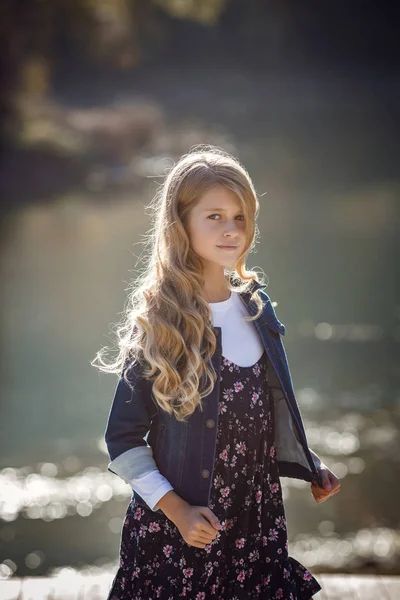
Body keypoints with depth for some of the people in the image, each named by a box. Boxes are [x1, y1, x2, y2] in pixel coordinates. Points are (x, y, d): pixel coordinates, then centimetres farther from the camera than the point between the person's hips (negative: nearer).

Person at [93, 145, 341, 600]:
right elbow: (123, 439, -11)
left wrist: (309, 465, 13)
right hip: (177, 527, -5)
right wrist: (176, 510, -18)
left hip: (257, 509, 5)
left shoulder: (255, 304, 2)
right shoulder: (158, 323, -13)